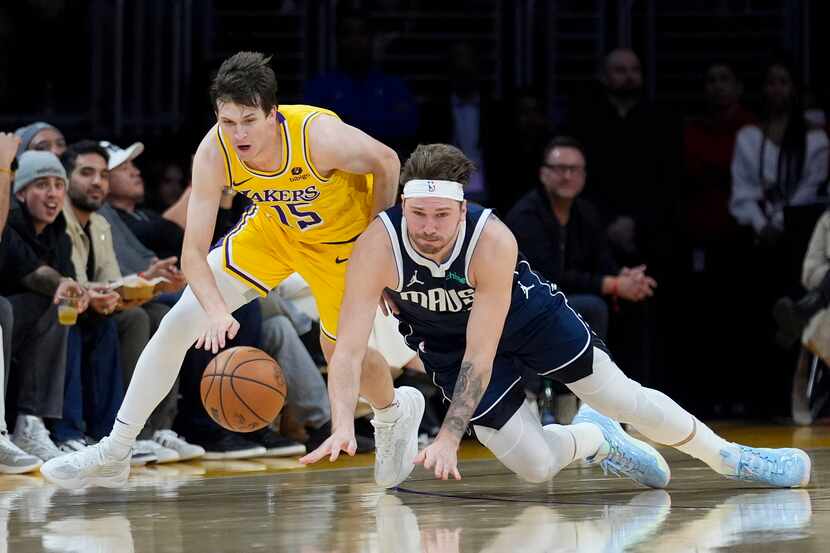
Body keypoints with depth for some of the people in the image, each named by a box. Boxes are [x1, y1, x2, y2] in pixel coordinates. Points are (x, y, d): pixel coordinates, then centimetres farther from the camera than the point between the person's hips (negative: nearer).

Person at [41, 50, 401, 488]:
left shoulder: (320, 136, -39)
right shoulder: (214, 153, -31)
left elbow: (386, 163, -18)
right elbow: (194, 252, -30)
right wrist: (217, 311, -47)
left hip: (340, 236, -2)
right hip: (272, 228, 2)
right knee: (179, 323, -7)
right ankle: (113, 454, 1)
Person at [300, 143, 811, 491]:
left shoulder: (493, 241, -38)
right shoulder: (378, 246, -35)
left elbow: (481, 354, -37)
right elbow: (349, 348, -36)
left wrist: (450, 438, -45)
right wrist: (343, 426, -52)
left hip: (527, 315, -1)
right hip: (444, 341, 1)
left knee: (622, 397, 1)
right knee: (536, 466, -6)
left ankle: (730, 459, 26)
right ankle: (593, 439, 30)